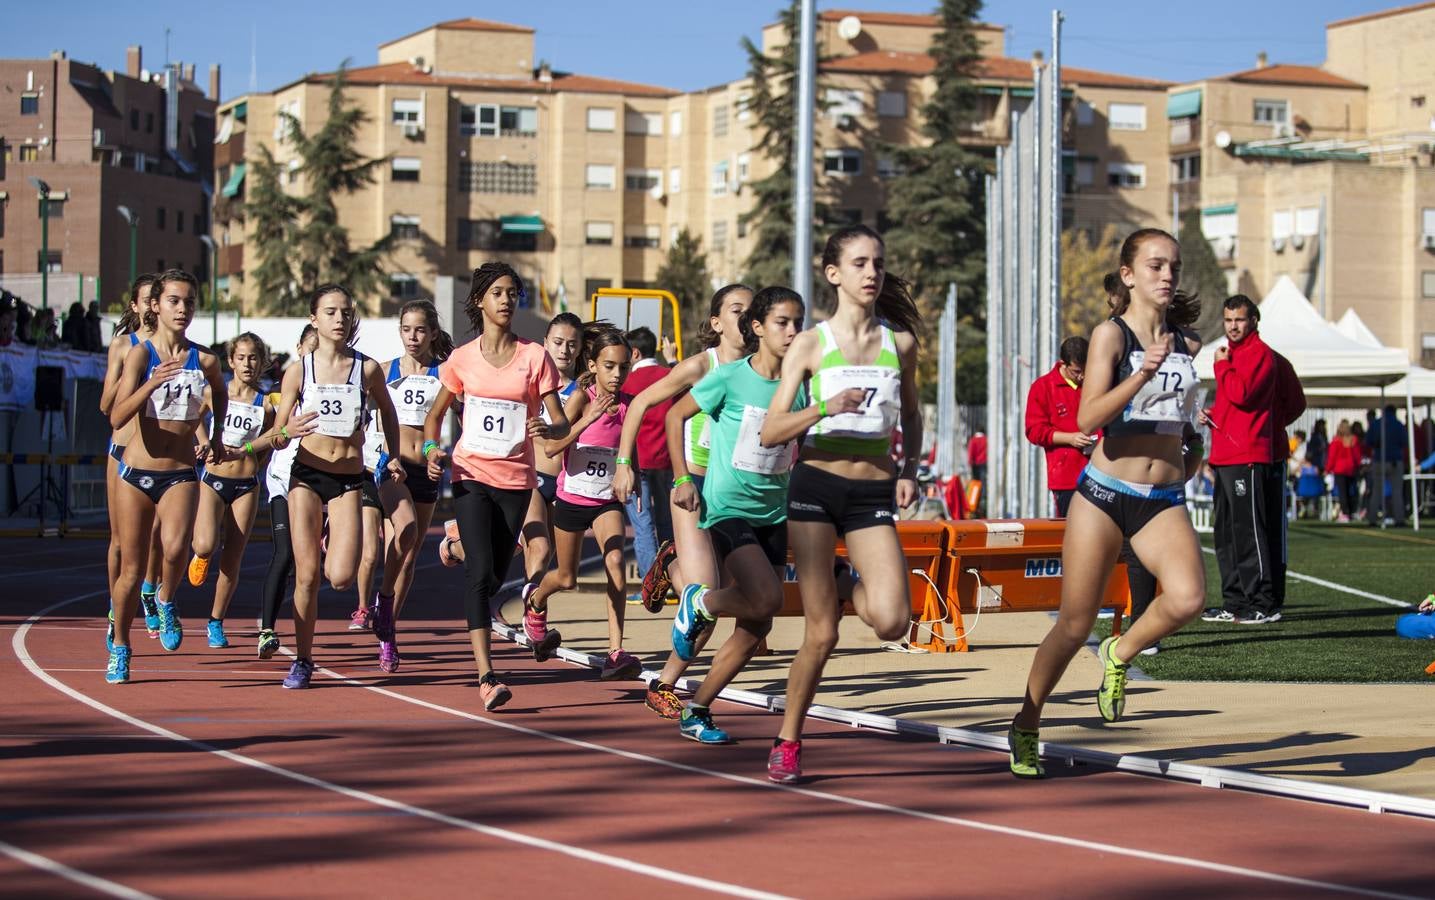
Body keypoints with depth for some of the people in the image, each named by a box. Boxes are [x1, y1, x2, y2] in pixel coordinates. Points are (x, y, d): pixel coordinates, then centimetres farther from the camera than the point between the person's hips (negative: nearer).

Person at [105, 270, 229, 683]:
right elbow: (116, 417, -18)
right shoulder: (139, 354, -7)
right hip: (137, 472, 0)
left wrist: (217, 437, 20)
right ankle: (119, 647, 27)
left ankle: (167, 601, 4)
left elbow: (221, 394, 25)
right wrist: (152, 384, -32)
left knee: (175, 547, -27)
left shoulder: (204, 361, 0)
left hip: (181, 474, 0)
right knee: (132, 568, 6)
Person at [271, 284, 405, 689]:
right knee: (307, 574, -5)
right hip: (307, 475, 0)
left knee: (341, 577, -13)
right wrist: (290, 431, -20)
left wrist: (393, 457, 10)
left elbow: (387, 412, 18)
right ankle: (302, 661, 9)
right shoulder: (298, 371, -1)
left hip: (350, 479, 0)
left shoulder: (367, 369, -1)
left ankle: (337, 544, 24)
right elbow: (277, 433, 2)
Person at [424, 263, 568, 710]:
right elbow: (435, 414, 15)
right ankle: (486, 676, -22)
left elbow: (562, 423, -2)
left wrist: (548, 429, -26)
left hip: (516, 479, 1)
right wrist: (432, 447, -6)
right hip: (471, 475, -1)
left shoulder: (535, 357, -1)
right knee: (480, 571, -16)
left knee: (494, 576, 10)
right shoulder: (462, 358, 2)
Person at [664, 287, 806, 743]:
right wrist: (681, 478, -4)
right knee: (765, 599, -25)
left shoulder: (798, 385, 3)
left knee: (757, 627, 4)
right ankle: (698, 603, 6)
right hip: (727, 506, -6)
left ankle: (696, 711, 17)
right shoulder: (730, 377, -9)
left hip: (773, 513, 6)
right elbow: (676, 414, 2)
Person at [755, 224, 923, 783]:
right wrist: (825, 407, -20)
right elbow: (770, 432, -4)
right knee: (821, 634, -4)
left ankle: (855, 589, 19)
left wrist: (910, 469, 6)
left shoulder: (900, 342, 7)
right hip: (816, 486, -2)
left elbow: (911, 415, 23)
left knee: (892, 621, -17)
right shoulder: (811, 345, 0)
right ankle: (788, 742, 15)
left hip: (874, 493, 2)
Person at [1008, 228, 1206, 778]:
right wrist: (1143, 374, -29)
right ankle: (1025, 728, 24)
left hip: (1165, 501, 3)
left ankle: (1120, 655, 4)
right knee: (1074, 627, 3)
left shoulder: (1188, 342, 10)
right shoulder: (1110, 334, -5)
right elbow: (1089, 418, -19)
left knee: (1187, 598, -25)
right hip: (1105, 492, -3)